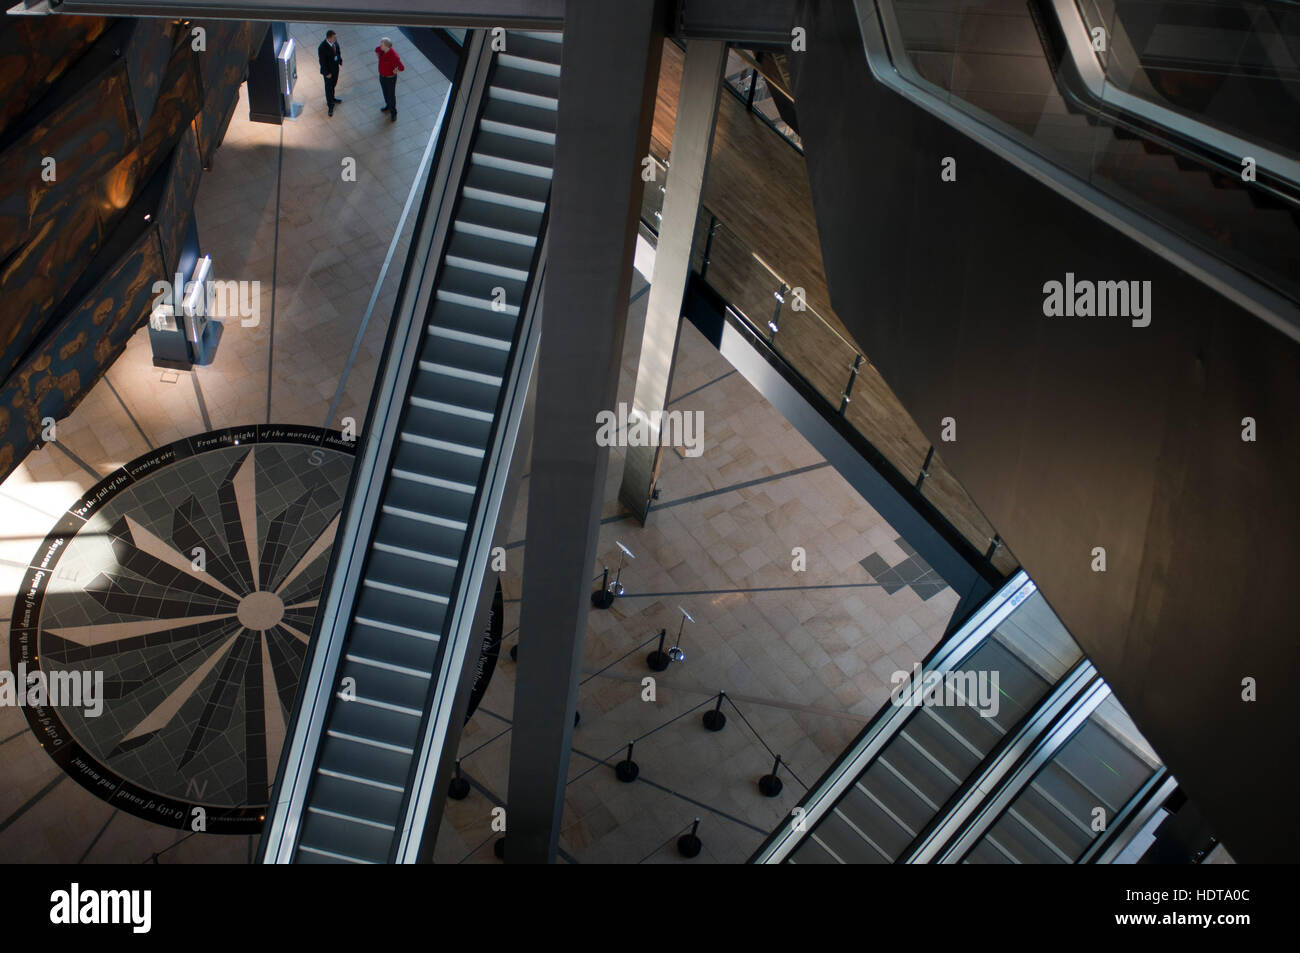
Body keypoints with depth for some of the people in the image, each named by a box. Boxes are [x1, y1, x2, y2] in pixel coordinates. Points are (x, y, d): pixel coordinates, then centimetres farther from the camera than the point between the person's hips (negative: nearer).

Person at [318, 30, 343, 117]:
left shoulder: (335, 42, -13)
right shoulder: (322, 48, -33)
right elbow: (322, 62, -24)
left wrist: (340, 60, 9)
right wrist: (327, 73, -18)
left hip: (335, 67, 7)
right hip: (328, 70, -7)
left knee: (333, 84, 27)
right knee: (328, 87, 13)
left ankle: (332, 98, 52)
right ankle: (330, 105, 30)